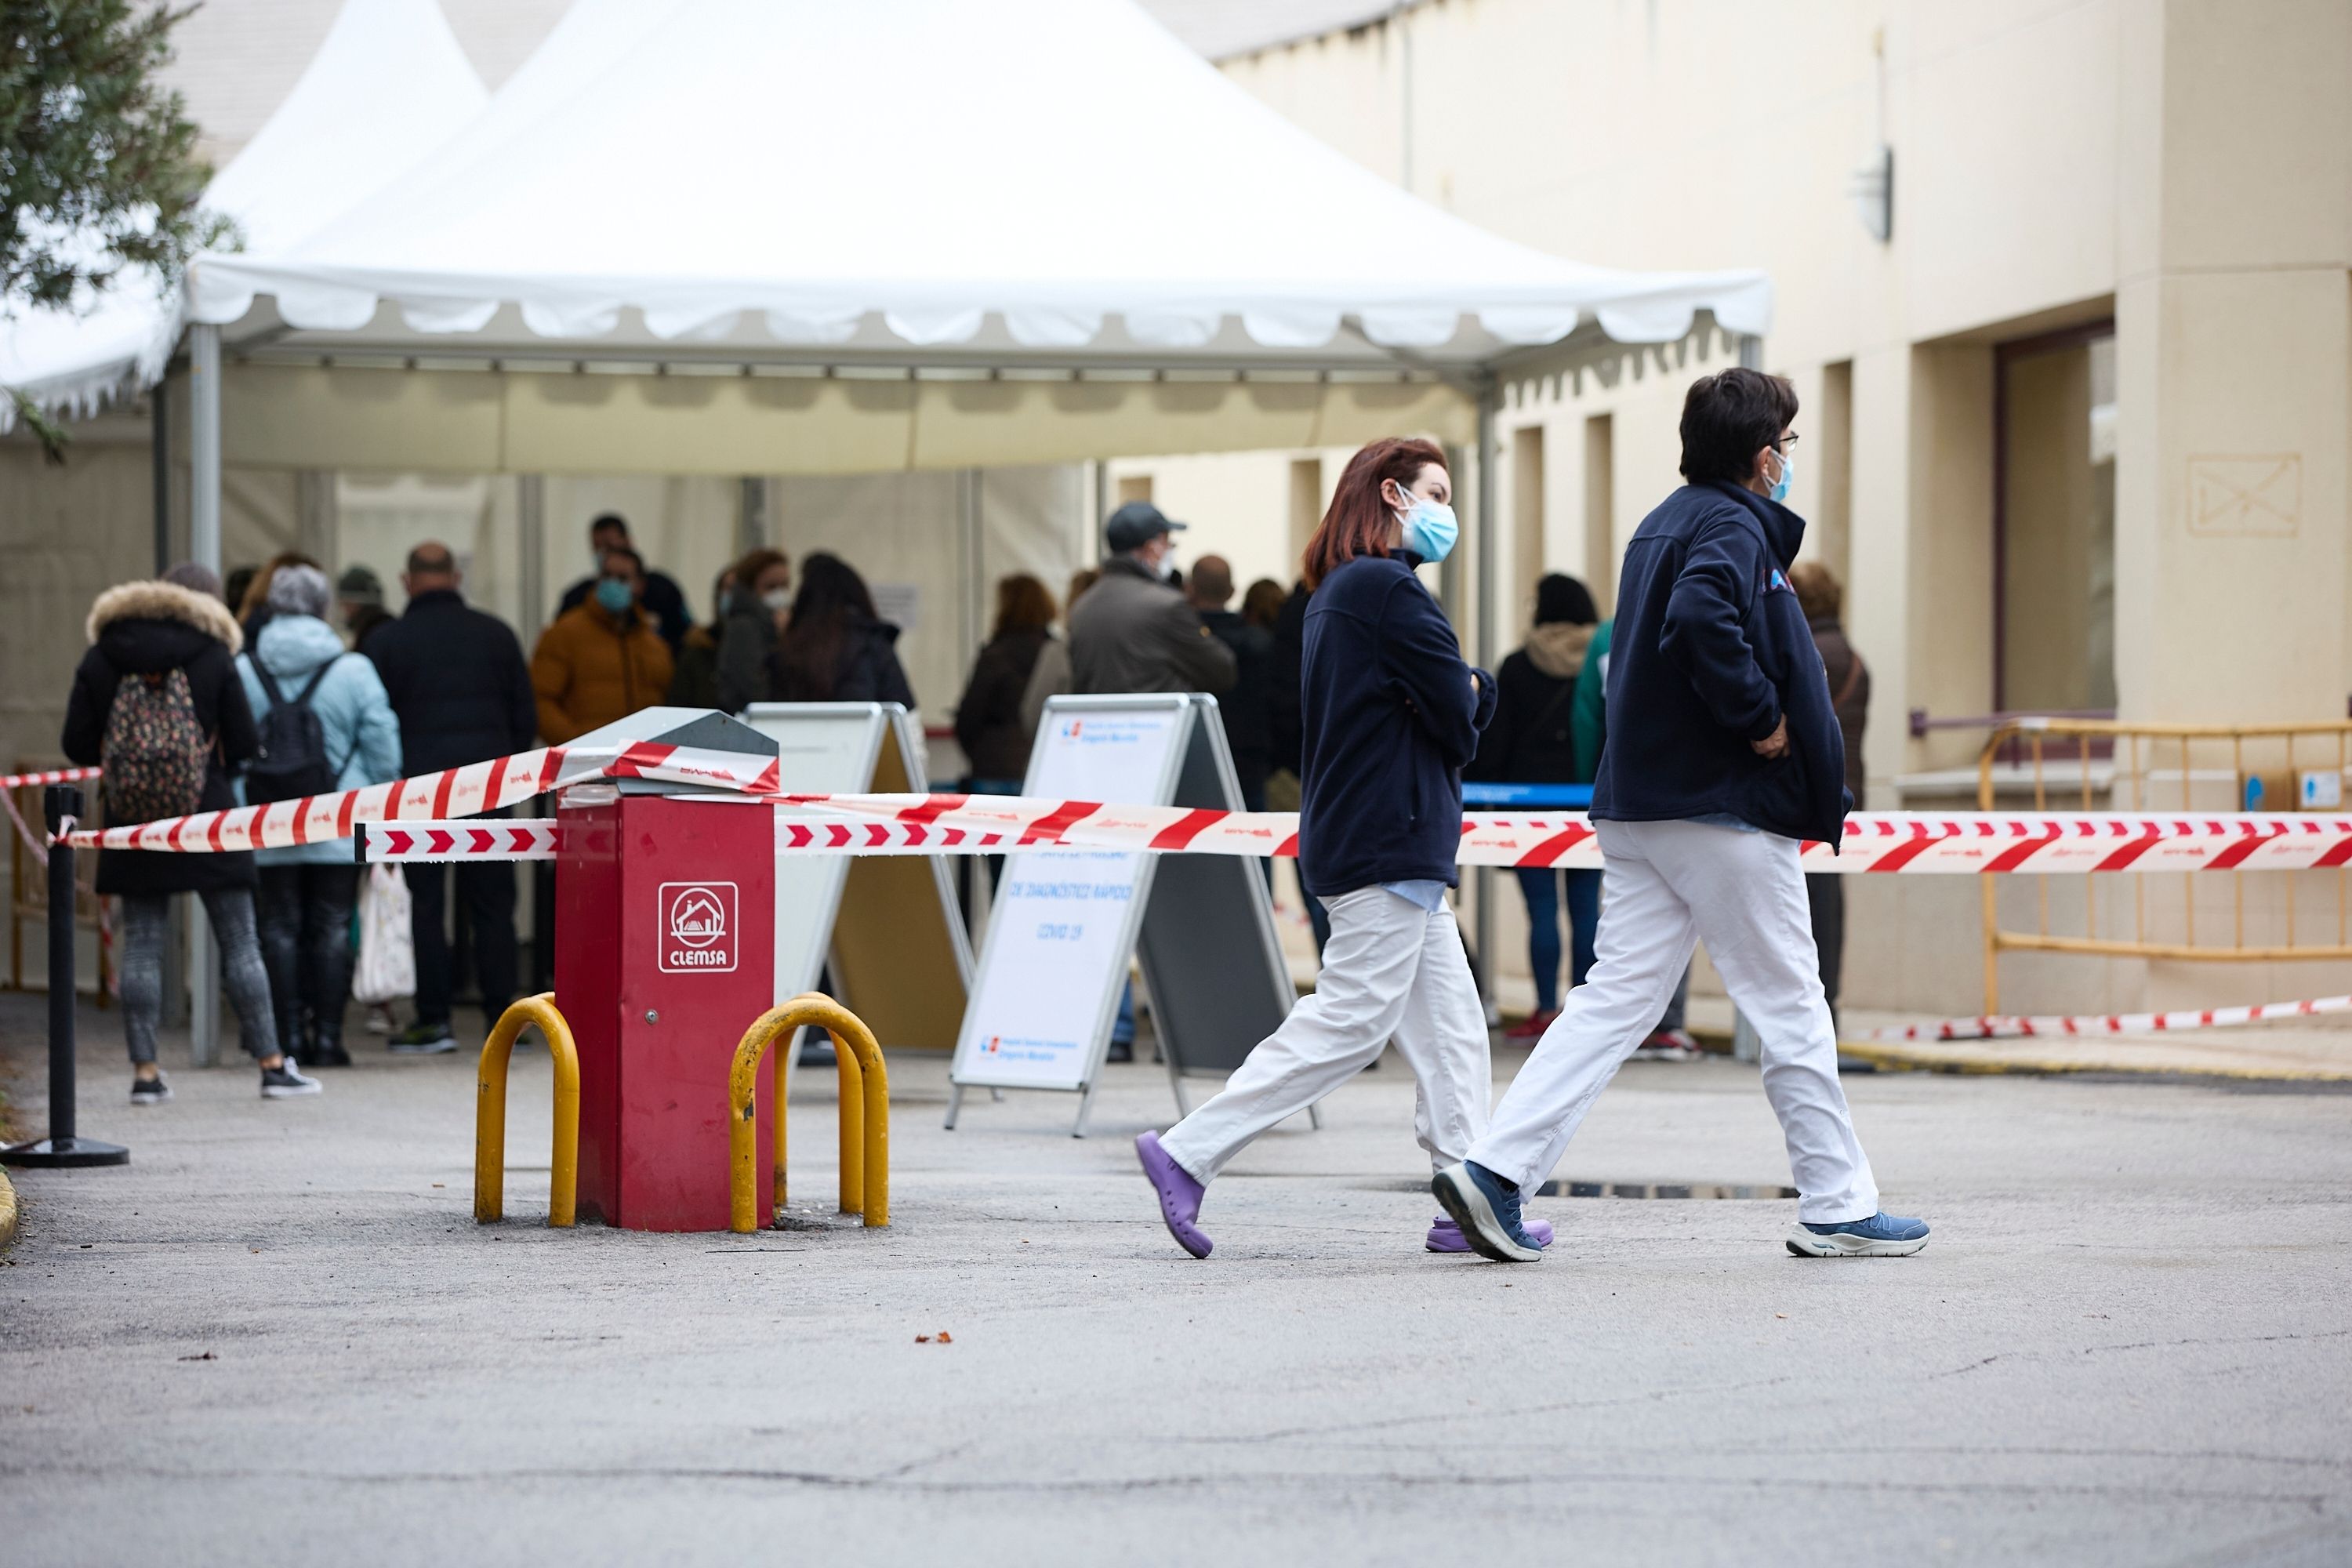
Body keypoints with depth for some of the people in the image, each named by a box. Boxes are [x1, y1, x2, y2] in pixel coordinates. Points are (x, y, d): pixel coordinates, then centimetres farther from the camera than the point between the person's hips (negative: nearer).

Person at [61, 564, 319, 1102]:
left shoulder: (101, 659, 2)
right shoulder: (213, 656, -4)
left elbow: (77, 745, 1)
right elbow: (244, 743, -4)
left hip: (133, 822, 2)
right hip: (207, 817, -2)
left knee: (141, 945, 6)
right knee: (240, 941, 4)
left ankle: (144, 1071, 3)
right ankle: (271, 1064, 5)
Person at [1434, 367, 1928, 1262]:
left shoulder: (1663, 524, 18)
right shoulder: (1734, 527, -12)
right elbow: (1701, 617, -32)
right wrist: (1760, 717, -21)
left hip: (1636, 808, 9)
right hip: (1725, 808, -9)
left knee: (1617, 997, 4)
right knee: (1789, 1004, 2)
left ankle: (1496, 1172, -8)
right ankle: (1837, 1208, 10)